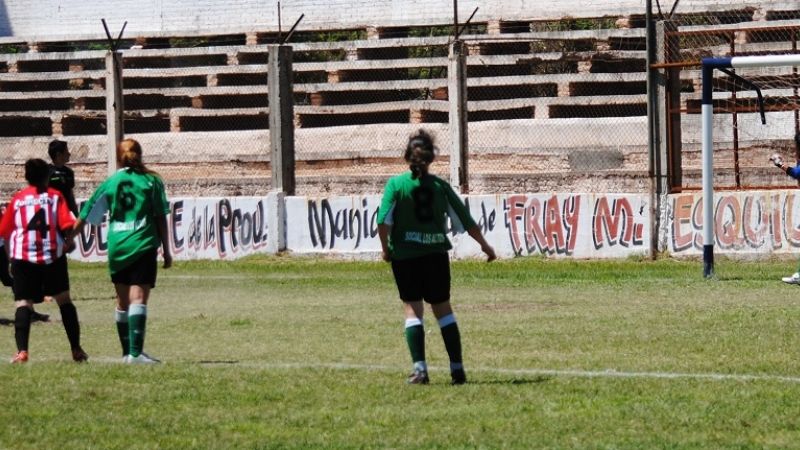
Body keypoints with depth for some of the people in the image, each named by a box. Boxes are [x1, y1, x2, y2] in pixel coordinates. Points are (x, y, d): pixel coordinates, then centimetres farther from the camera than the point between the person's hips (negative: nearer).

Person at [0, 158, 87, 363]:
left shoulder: (18, 199, 9)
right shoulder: (55, 196, 6)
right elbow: (68, 224, -7)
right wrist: (69, 242, 13)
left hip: (23, 258, 0)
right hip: (53, 255, 0)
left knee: (23, 304, -4)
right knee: (64, 300, 15)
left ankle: (22, 350, -23)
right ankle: (76, 349, 16)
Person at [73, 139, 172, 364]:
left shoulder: (110, 183, 8)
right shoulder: (151, 181, 3)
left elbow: (85, 216, 9)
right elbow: (161, 218, 1)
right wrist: (166, 250, 6)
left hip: (117, 248, 3)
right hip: (143, 245, -3)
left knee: (123, 301, 14)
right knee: (138, 299, -9)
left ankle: (127, 352, 21)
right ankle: (136, 352, -21)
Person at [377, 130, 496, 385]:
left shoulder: (396, 184, -4)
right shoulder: (440, 186, 2)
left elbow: (383, 221, -15)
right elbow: (466, 220, 7)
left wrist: (386, 249, 1)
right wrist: (484, 245, 20)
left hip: (405, 256, -2)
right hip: (436, 255, 2)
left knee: (412, 309, 2)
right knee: (443, 309, 12)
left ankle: (419, 369, -9)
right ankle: (457, 369, 9)